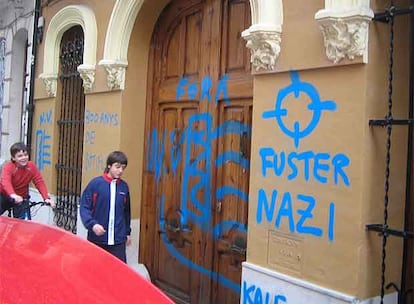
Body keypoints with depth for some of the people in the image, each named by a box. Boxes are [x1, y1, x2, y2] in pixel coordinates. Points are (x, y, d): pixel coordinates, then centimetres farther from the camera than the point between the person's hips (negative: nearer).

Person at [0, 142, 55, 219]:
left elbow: (39, 182, -17)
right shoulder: (8, 166, -23)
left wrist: (46, 198, -32)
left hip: (21, 197, 2)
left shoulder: (32, 166, -15)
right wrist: (13, 195, -62)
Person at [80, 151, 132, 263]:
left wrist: (127, 232, 19)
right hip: (96, 239, -2)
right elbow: (84, 207, -6)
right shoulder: (96, 183, -6)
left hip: (118, 240, 2)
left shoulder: (124, 186, 4)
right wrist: (92, 224, -20)